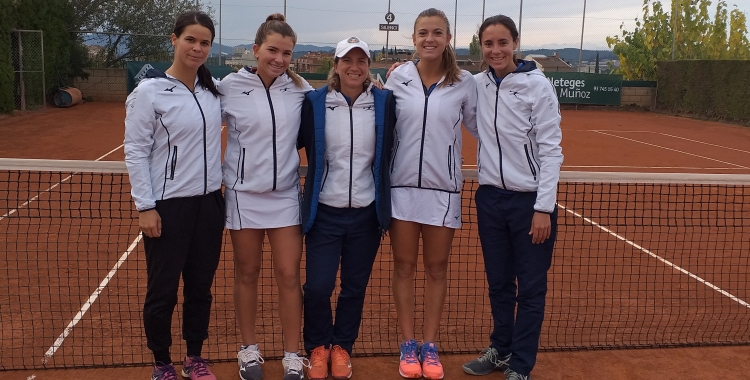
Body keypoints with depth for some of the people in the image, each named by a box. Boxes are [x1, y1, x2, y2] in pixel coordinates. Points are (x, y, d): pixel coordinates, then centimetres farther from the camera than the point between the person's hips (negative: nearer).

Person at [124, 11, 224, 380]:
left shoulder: (214, 89, 5)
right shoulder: (149, 91, -9)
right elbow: (135, 152, -8)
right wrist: (145, 207, -12)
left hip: (209, 202, 5)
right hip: (168, 206, -5)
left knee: (201, 286, 13)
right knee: (162, 290, 6)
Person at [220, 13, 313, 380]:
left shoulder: (298, 87, 0)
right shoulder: (230, 86, -6)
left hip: (285, 194, 1)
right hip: (244, 194, -1)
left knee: (288, 275, 1)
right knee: (247, 273, 10)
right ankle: (249, 350, 27)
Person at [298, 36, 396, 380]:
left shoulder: (385, 102, -2)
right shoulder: (314, 102, -4)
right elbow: (294, 142, 5)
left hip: (367, 212, 1)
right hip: (325, 212, -1)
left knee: (355, 287, 11)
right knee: (318, 286, -2)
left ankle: (341, 347, 33)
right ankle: (318, 347, 25)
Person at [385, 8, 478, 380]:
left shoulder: (464, 82, -2)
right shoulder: (398, 77, 0)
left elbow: (480, 125, 8)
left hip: (443, 188, 0)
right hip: (402, 186, 0)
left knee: (437, 268, 9)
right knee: (404, 266, 7)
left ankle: (430, 345, 22)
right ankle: (408, 344, 20)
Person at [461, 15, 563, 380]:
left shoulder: (537, 84, -9)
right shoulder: (475, 85, 2)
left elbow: (551, 149, -10)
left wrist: (543, 207, -14)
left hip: (529, 200, -4)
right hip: (490, 198, 4)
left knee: (530, 288, 6)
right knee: (498, 283, 16)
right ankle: (500, 350, 33)